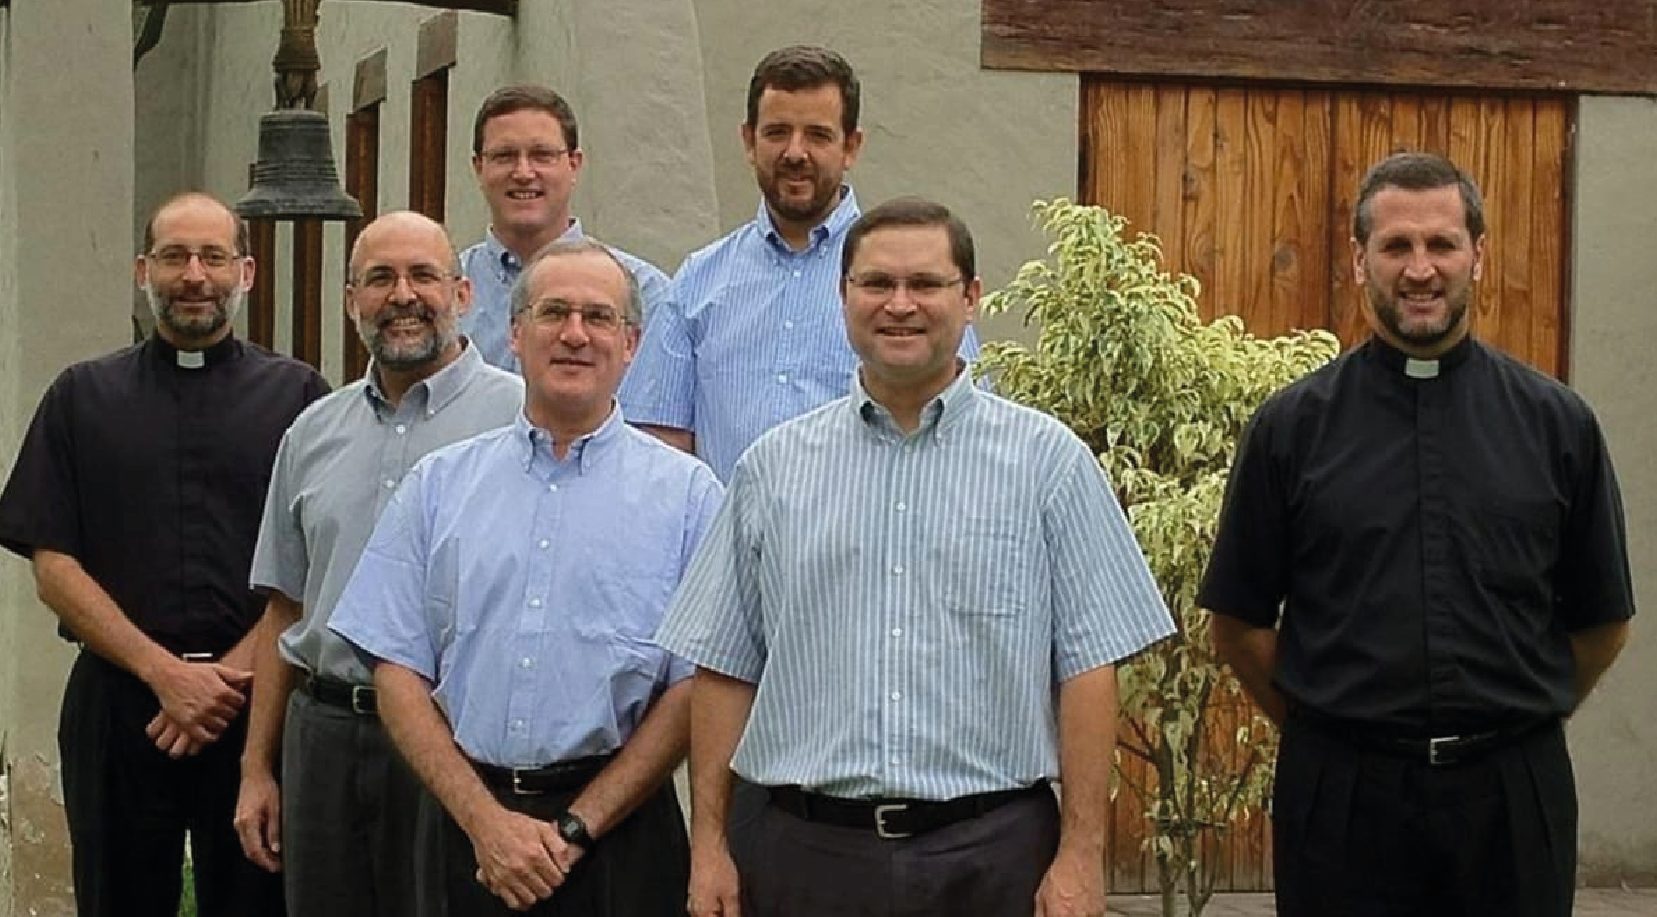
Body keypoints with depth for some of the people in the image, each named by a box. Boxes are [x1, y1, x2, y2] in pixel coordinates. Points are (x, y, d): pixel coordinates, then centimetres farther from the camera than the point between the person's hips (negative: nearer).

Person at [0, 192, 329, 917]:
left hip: (256, 702, -1)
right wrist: (165, 672, -10)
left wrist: (229, 677, -12)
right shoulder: (82, 398, 8)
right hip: (117, 702, 1)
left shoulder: (297, 395, 5)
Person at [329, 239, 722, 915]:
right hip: (469, 826, 2)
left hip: (618, 828, -2)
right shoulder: (440, 484, 8)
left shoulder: (686, 492, 1)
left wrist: (574, 831, -9)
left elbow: (694, 688, -4)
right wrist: (487, 820, -8)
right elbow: (398, 670, 3)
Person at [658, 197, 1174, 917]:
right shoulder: (772, 467, 9)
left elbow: (1088, 667, -2)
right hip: (809, 852, 2)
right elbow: (724, 667, 9)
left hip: (992, 856, -1)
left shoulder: (1048, 460, 2)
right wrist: (708, 843, 3)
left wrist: (1080, 855, -8)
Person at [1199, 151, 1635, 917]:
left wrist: (1510, 722, 11)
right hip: (1342, 794, 0)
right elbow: (1239, 624, 5)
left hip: (1512, 794, 1)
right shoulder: (1292, 425, 1)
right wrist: (1326, 724, 6)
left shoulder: (1556, 422, 3)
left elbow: (1602, 623, 10)